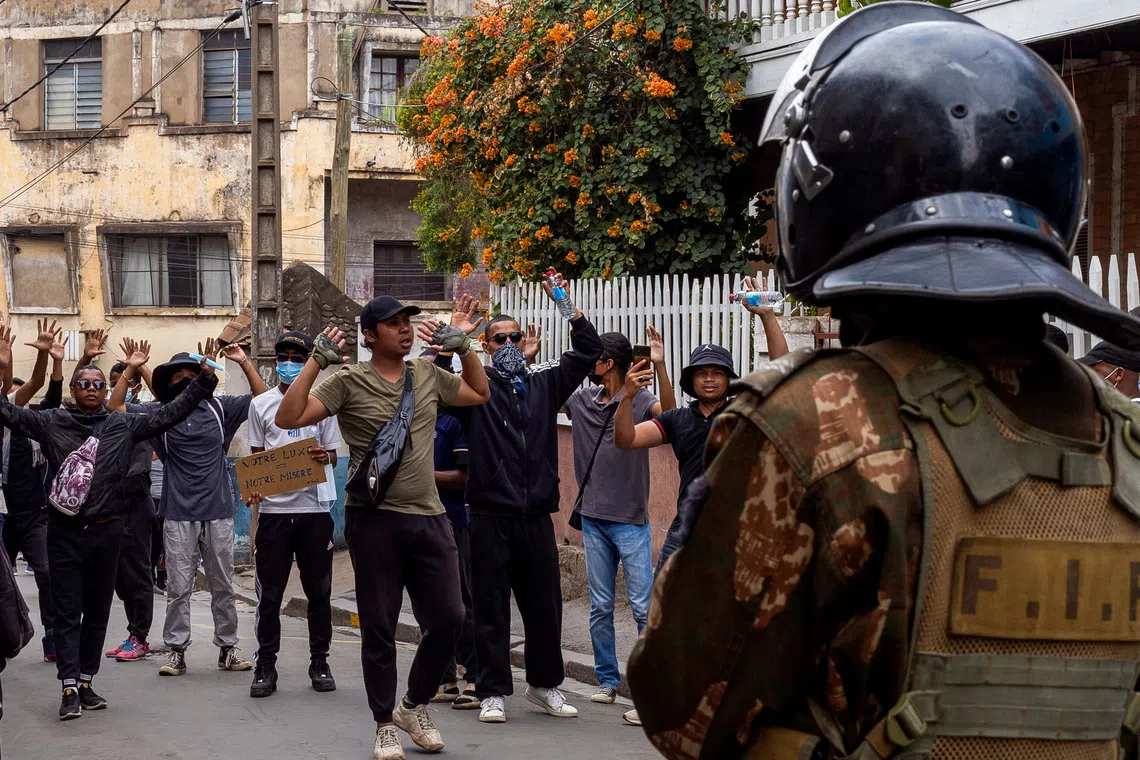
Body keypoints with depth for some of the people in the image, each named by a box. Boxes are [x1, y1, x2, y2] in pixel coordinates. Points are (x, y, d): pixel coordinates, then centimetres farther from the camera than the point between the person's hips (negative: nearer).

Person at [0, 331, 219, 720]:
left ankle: (86, 681, 19)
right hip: (65, 531, -2)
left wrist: (203, 380, 0)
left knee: (98, 612, 9)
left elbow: (169, 414, 8)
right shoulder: (51, 422, 2)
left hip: (106, 530, 2)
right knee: (67, 612, -1)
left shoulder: (123, 425, 7)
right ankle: (70, 687, -2)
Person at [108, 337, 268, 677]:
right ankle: (176, 650, 6)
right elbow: (115, 407, 2)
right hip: (178, 515, -1)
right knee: (178, 588, 0)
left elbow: (262, 397, 8)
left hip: (218, 512, 1)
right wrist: (131, 369, -4)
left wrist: (243, 362, 0)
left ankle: (227, 647, 17)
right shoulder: (159, 414, 4)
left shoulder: (219, 408, 6)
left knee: (223, 586, 8)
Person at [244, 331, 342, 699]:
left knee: (319, 590, 6)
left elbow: (333, 455, 11)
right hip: (274, 507, 0)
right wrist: (254, 486, -8)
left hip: (314, 507, 0)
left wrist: (325, 457, -12)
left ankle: (319, 662, 16)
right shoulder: (261, 404, 9)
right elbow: (256, 455, 10)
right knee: (269, 592, 1)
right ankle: (265, 665, 9)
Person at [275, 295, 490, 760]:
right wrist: (316, 361, -17)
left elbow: (480, 394, 25)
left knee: (448, 619, 4)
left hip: (430, 518, 5)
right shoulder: (349, 382, -5)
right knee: (379, 627, 4)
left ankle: (415, 705, 26)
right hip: (375, 520, -4)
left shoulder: (428, 374, 10)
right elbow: (287, 418, -13)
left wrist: (464, 345, 15)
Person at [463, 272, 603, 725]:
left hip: (536, 515, 4)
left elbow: (589, 351, 11)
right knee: (491, 608, 1)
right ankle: (493, 692, 9)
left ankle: (544, 684, 25)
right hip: (491, 515, -4)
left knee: (545, 605, 11)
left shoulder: (544, 382, 12)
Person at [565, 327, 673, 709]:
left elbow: (668, 413, -28)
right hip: (593, 518, 5)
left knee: (643, 606, -6)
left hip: (631, 520, -5)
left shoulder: (639, 398, -9)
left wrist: (659, 365, -40)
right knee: (600, 607, 10)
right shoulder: (582, 400, 7)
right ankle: (607, 679, 18)